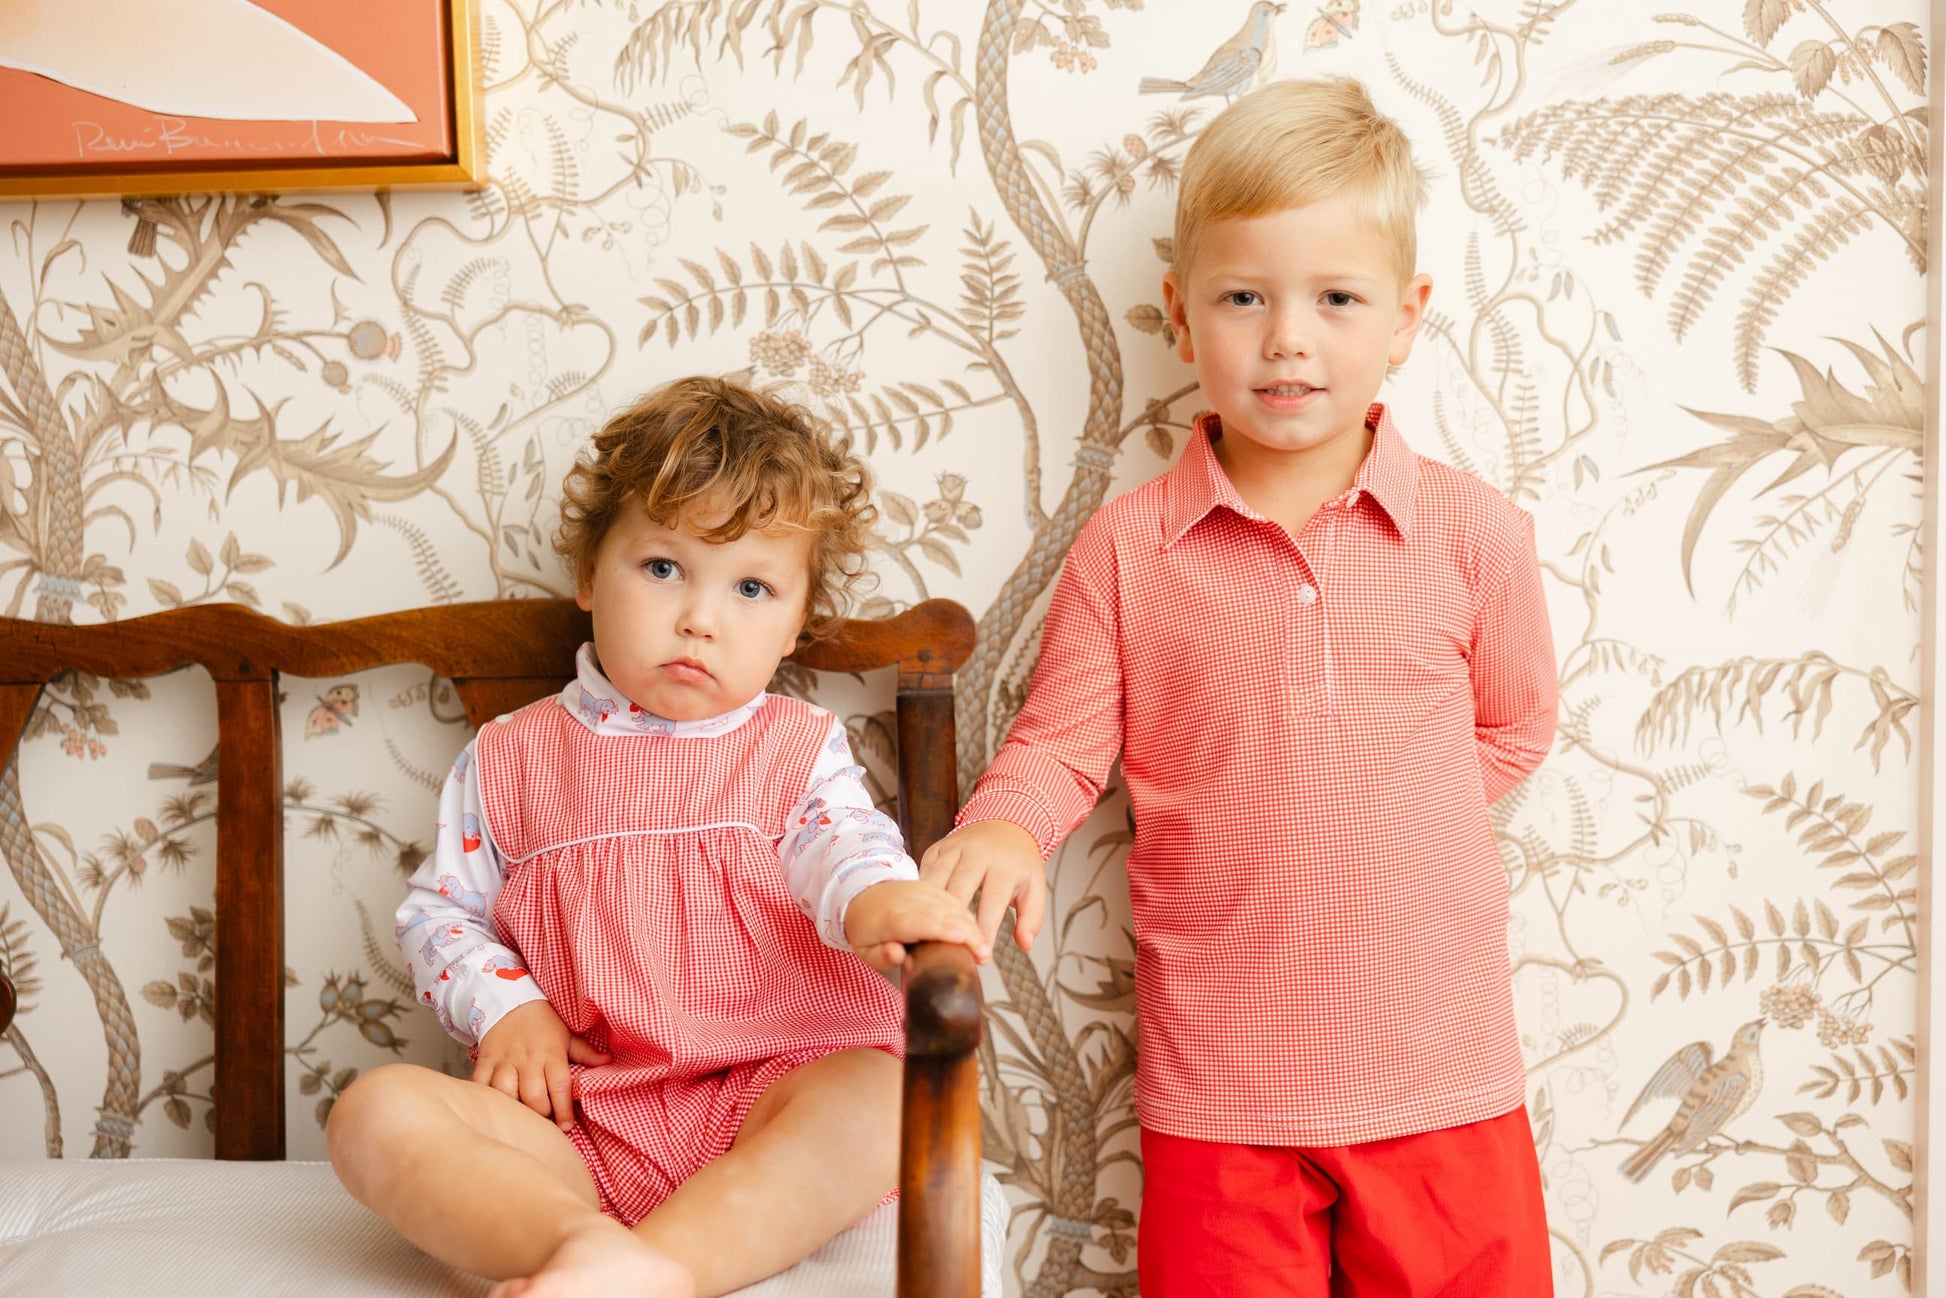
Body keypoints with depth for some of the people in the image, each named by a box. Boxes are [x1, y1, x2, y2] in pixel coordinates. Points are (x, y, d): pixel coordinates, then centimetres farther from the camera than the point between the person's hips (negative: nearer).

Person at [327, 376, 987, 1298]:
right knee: (375, 1111, -23)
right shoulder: (510, 759, 13)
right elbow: (442, 910, 16)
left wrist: (874, 899, -33)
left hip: (766, 1103, -1)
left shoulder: (799, 749, 10)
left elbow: (842, 842, -7)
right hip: (578, 1126, 1)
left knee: (879, 1093, -32)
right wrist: (506, 1007, -5)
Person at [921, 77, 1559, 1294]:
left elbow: (1514, 727, 12)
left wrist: (1385, 811, 2)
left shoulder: (1473, 532, -2)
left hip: (1442, 1074, 1)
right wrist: (1002, 827, -19)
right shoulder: (1129, 545, -3)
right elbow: (1061, 739, 0)